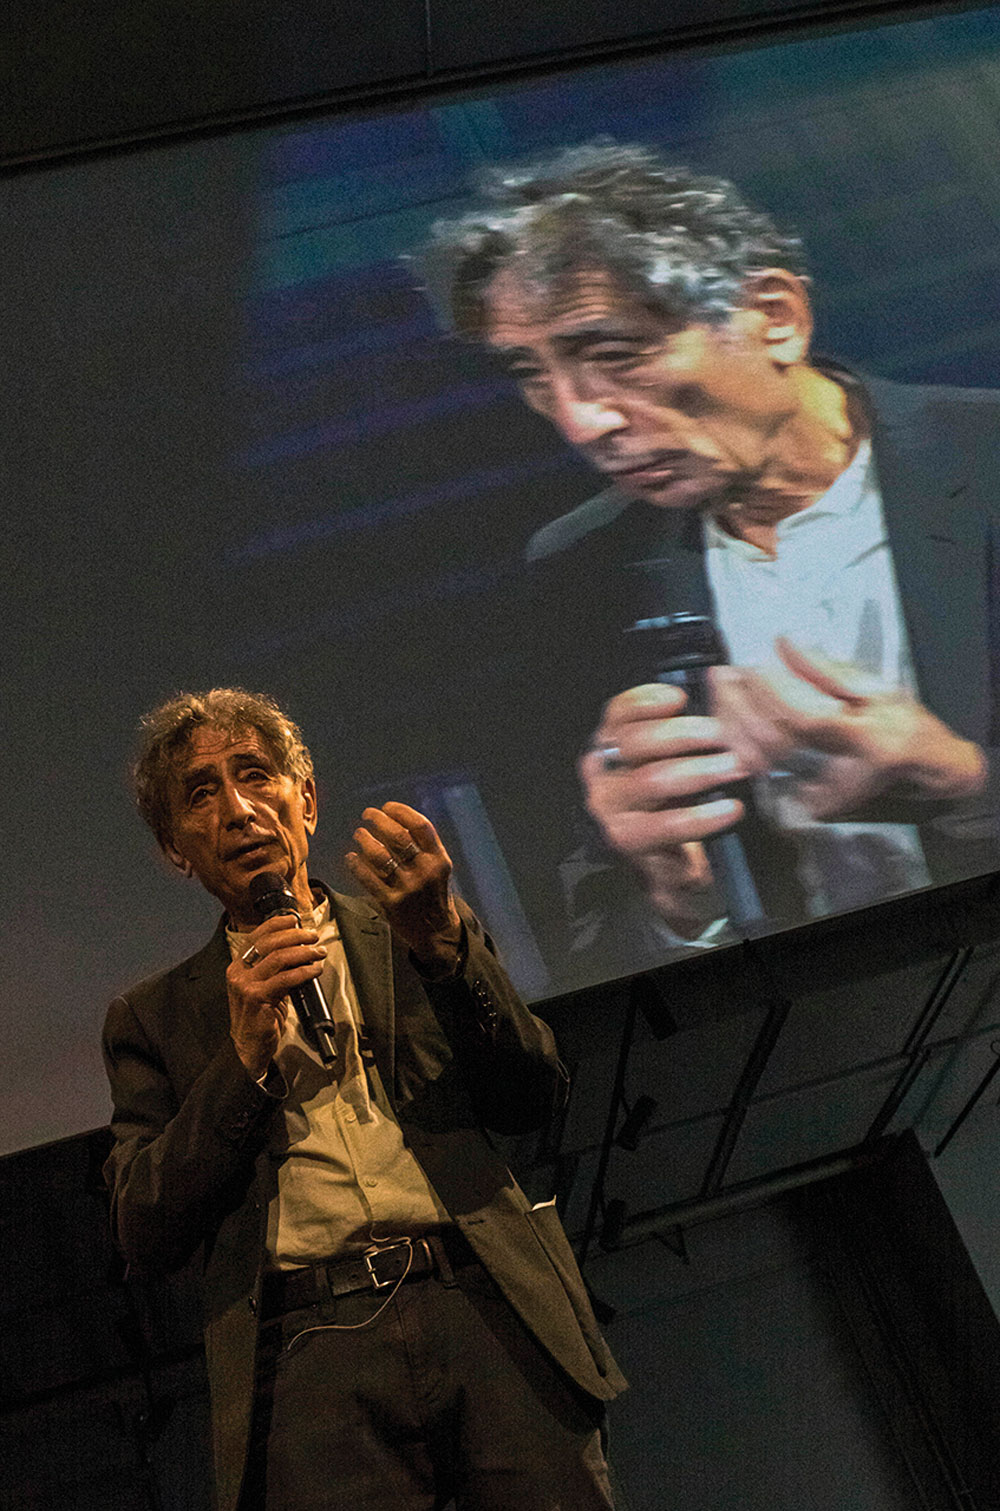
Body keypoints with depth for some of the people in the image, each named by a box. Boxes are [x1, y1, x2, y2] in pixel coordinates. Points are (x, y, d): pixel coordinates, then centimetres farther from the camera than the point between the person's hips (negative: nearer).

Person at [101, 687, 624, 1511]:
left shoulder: (414, 934, 15)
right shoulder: (152, 1016, 15)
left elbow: (534, 1097, 6)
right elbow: (147, 1233, 7)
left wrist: (441, 941, -9)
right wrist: (246, 1053, -5)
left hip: (490, 1316, 1)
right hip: (312, 1354, 0)